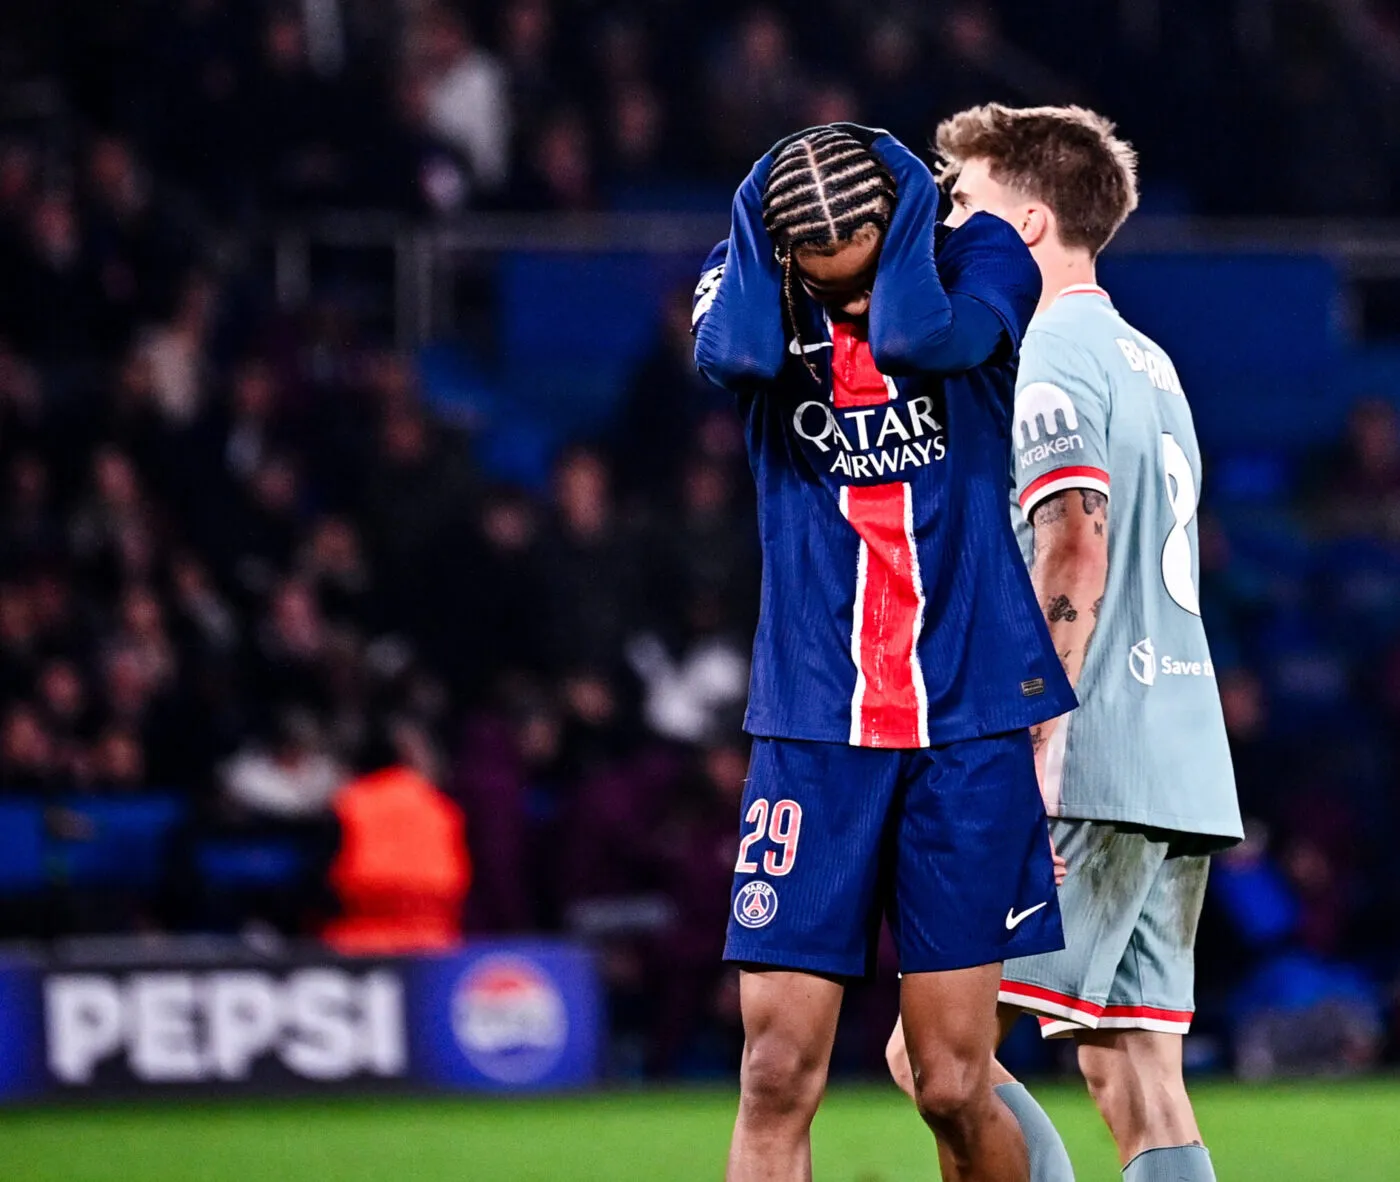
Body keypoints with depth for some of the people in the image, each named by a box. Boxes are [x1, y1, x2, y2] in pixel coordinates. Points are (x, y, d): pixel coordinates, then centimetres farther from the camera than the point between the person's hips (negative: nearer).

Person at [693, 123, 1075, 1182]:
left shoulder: (978, 259, 0)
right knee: (777, 1079, -8)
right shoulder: (750, 281, 3)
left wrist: (902, 191, -9)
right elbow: (733, 353, -21)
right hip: (813, 725, 1)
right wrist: (765, 207, -7)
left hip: (969, 724, -1)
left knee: (954, 1087, -1)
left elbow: (917, 337, -23)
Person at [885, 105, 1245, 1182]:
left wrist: (1033, 755, -24)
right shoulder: (1148, 363, 22)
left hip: (1093, 776, -9)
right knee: (1138, 1080, 6)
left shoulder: (1050, 358, -8)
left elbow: (1074, 549, -21)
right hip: (1183, 771, 9)